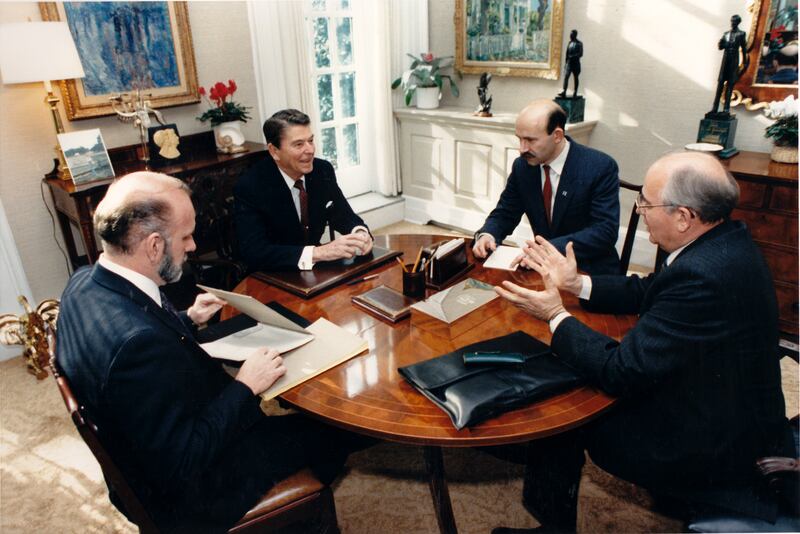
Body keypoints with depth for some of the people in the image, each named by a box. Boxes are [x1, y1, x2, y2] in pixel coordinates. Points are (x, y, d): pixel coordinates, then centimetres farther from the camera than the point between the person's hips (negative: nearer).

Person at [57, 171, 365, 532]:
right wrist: (245, 386, -23)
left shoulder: (85, 283, -10)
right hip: (184, 496, -8)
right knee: (330, 436, 7)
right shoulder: (138, 340, -39)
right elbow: (183, 462, -31)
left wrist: (188, 320, 2)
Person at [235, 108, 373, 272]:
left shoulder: (323, 170, -5)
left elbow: (342, 215, 5)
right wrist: (320, 252, -37)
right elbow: (254, 253, -27)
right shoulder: (249, 187, -19)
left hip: (315, 271, 6)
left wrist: (360, 232, -19)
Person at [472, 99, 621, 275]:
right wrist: (486, 234, -15)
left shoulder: (601, 167, -13)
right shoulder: (522, 166, 0)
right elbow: (504, 213, 8)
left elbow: (605, 231, -19)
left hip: (591, 270, -4)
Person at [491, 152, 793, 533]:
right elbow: (649, 292, 9)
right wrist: (576, 284, 1)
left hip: (709, 452, -9)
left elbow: (620, 373, -28)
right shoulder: (727, 240, -4)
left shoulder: (701, 276, -34)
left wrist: (556, 315, -16)